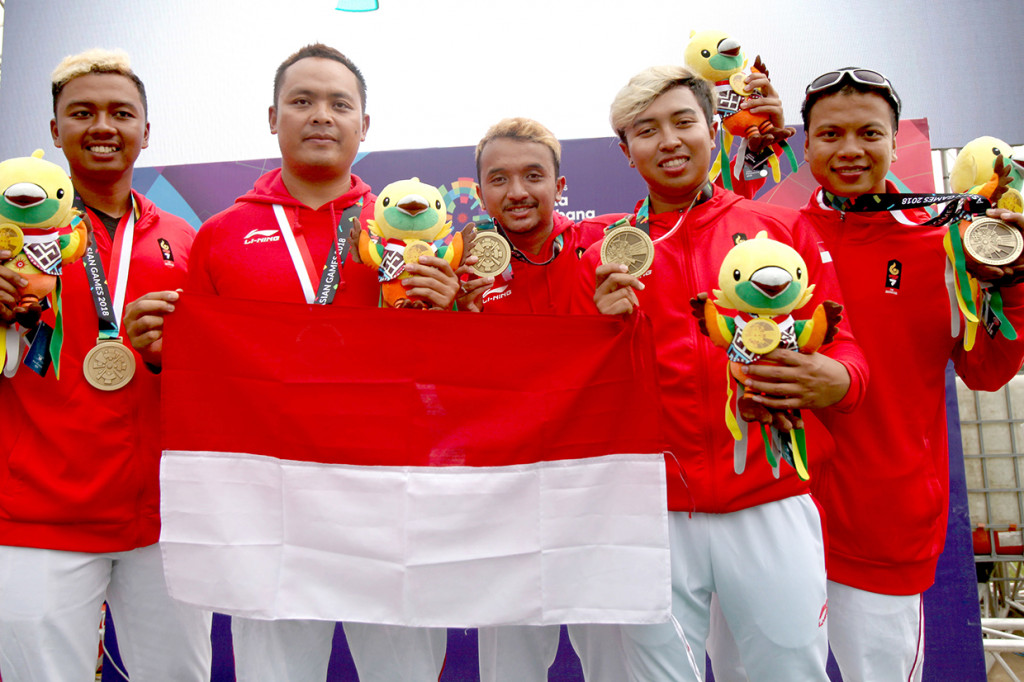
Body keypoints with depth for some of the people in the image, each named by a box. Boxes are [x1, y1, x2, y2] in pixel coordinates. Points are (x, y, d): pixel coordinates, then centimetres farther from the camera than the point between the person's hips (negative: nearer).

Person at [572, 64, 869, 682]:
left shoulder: (783, 230, 5)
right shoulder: (604, 260, 6)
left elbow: (842, 348, 6)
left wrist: (832, 381, -18)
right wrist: (607, 327, -10)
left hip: (770, 504, 0)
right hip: (652, 511, 1)